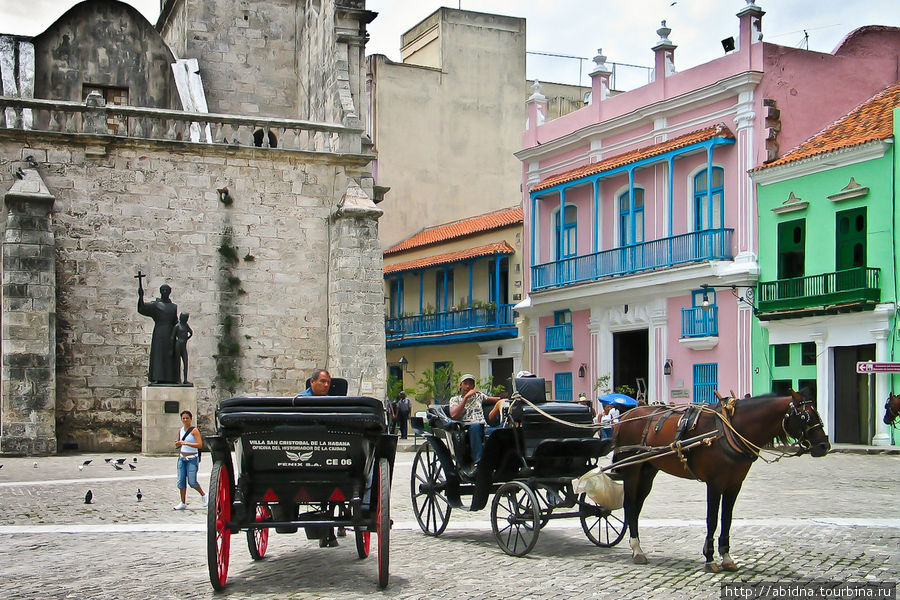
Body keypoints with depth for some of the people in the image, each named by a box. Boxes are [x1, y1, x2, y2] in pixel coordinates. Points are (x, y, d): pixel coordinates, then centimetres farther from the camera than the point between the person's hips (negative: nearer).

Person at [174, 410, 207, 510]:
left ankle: (204, 496, 16)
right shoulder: (181, 430, 10)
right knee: (181, 481, 1)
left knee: (192, 481, -8)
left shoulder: (194, 430, -9)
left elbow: (200, 445, -19)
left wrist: (185, 443, -25)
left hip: (192, 459, -6)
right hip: (182, 458, 6)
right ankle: (183, 503, 9)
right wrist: (178, 444, -1)